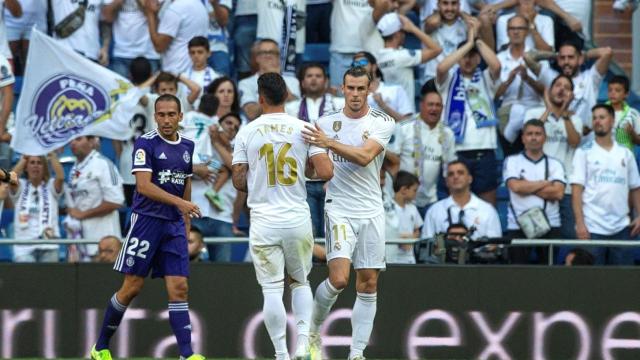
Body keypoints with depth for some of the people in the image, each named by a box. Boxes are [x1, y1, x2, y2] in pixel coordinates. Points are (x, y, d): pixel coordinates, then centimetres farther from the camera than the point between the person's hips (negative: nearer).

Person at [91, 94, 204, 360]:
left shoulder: (187, 146, 11)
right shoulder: (146, 143, -9)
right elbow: (144, 186, -19)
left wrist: (186, 225, 20)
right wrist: (180, 202, -28)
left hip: (174, 225, 5)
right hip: (146, 220, -5)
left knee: (179, 288, -4)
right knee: (132, 287, -2)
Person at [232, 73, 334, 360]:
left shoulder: (246, 133, -2)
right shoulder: (303, 129, -1)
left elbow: (238, 181, 0)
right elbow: (326, 172, -8)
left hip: (263, 222, -1)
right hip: (298, 218, 1)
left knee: (272, 290, 2)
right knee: (300, 282, 19)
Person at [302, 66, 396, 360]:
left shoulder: (382, 123, -1)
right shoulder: (326, 124, 5)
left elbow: (364, 156, -18)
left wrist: (329, 143, -27)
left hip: (371, 212, 1)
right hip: (339, 210, -1)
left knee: (369, 284, 1)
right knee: (339, 278, -17)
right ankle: (314, 330, 8)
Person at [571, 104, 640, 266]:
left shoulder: (625, 154, 12)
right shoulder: (584, 152, 2)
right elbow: (577, 190, -4)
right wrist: (580, 223, -13)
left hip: (621, 228, 3)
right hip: (593, 228, -3)